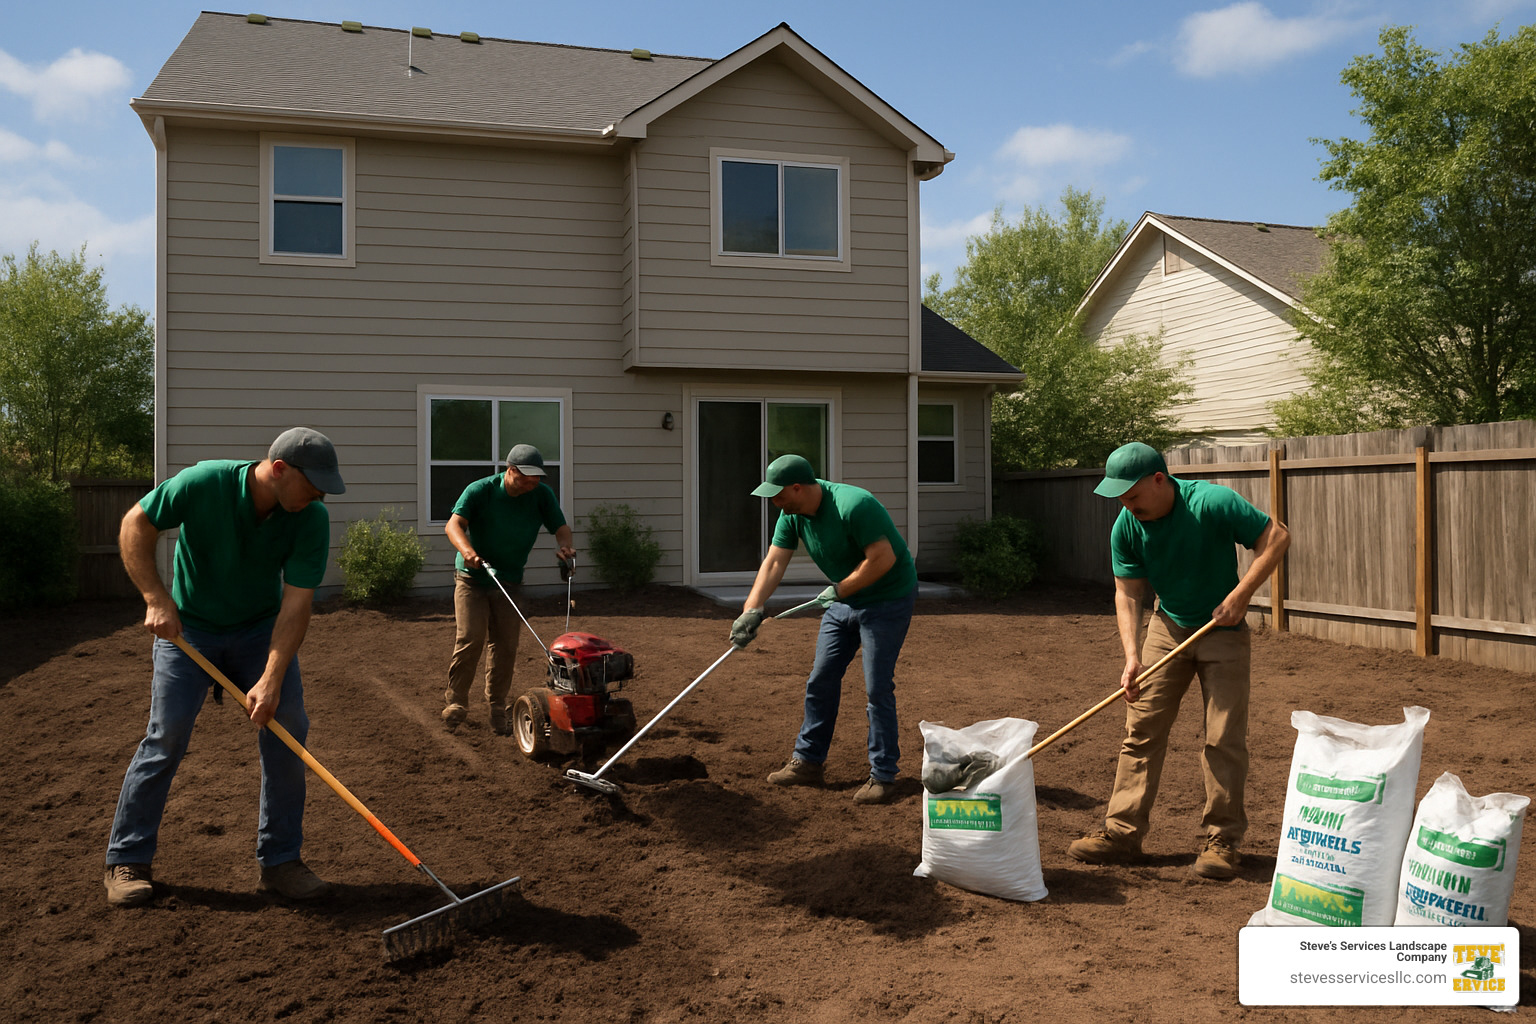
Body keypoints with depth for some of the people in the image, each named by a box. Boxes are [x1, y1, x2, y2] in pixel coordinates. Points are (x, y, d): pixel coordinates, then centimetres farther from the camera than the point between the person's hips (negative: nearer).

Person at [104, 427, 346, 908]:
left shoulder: (312, 519, -21)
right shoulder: (204, 483, -26)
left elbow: (296, 603, -24)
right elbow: (135, 525, -14)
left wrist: (270, 679, -32)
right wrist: (157, 599, -23)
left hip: (262, 628, 2)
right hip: (186, 626, -2)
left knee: (286, 724, -8)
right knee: (167, 735, -7)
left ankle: (279, 861, 3)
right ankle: (127, 860, 11)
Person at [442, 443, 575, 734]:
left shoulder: (542, 495, -6)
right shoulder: (480, 491, -15)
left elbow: (560, 527, -5)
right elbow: (454, 524, -24)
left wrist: (564, 546, -29)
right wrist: (467, 550, -44)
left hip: (509, 582, 3)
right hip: (472, 578, -3)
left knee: (505, 646, 1)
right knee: (470, 638, -15)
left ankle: (498, 709, 13)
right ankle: (456, 700, 2)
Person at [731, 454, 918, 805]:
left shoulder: (853, 506, -30)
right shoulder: (793, 514, -5)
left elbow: (884, 558, -30)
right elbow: (774, 562, -7)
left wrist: (839, 591, -21)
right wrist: (751, 610, -18)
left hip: (887, 599, -8)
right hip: (844, 597, 8)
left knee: (877, 688, -7)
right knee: (820, 682, 10)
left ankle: (883, 778, 3)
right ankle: (808, 762, 23)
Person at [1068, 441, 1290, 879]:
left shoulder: (1213, 503, -23)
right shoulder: (1125, 528, -11)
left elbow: (1276, 536, -17)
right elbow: (1128, 593, -9)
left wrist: (1241, 594, -25)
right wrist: (1131, 656, -22)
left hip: (1223, 629, -4)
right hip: (1168, 628, 4)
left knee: (1224, 738, -4)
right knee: (1141, 730, 1)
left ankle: (1222, 839, 9)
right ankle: (1123, 832, 7)